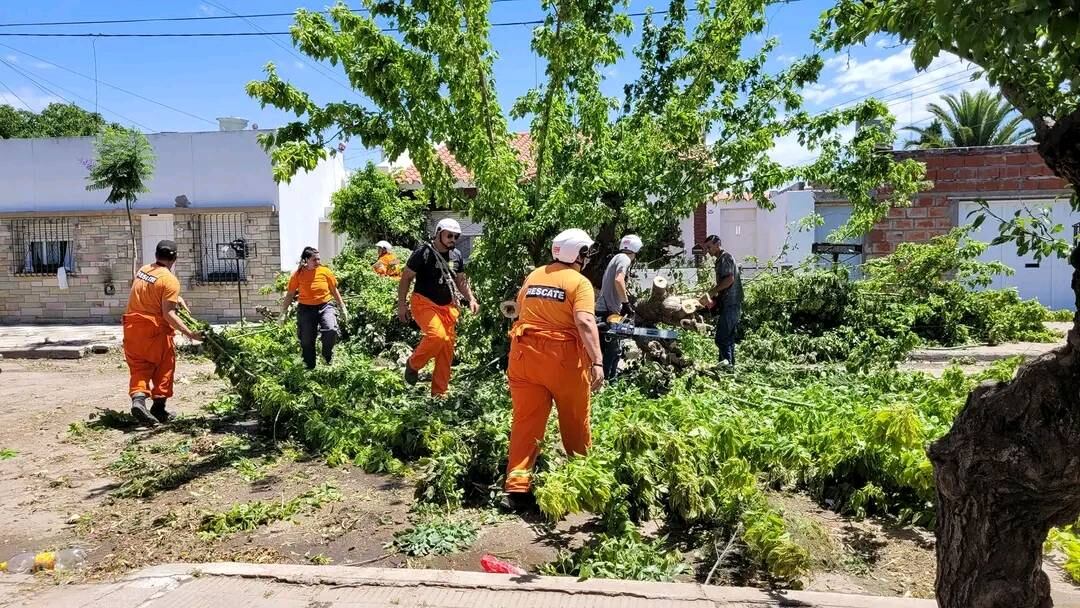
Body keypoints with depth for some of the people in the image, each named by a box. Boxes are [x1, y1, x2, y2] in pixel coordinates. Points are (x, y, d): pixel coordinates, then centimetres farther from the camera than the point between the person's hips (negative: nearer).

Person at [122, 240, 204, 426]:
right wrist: (190, 333, -21)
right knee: (164, 367, 10)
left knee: (139, 368, 9)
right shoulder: (170, 281, -15)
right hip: (155, 329, -6)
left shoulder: (142, 270, 8)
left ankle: (138, 398, -13)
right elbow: (168, 314, -20)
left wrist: (177, 299, 15)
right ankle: (159, 408, 11)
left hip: (132, 327, 6)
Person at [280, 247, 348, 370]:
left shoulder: (325, 271, -1)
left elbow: (335, 291, 9)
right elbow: (290, 295, 4)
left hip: (325, 306, 0)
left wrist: (343, 308, 11)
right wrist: (283, 313, 1)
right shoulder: (298, 275, -3)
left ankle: (327, 356, 1)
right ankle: (310, 367, 22)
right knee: (307, 340, 3)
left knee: (331, 330, -26)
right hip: (306, 309, 0)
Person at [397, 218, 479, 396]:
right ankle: (413, 364, -2)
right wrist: (401, 304, -8)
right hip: (424, 303, -6)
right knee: (437, 335, -29)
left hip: (447, 306, 6)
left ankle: (439, 392, 15)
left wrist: (471, 299, 3)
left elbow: (461, 280, 18)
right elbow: (406, 277, -6)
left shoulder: (457, 256, 7)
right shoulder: (423, 252, -11)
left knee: (447, 350, 3)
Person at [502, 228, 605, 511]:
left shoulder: (533, 276, 13)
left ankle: (517, 486, -4)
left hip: (525, 354, 4)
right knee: (575, 422, 14)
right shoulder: (579, 282, -5)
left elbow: (519, 311, 21)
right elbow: (585, 322, -19)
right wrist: (597, 361, -23)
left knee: (526, 421, 4)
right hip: (563, 357, -4)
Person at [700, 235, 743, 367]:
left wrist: (712, 292, -17)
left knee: (721, 339, -13)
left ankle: (727, 364, -14)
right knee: (729, 339, 12)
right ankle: (730, 365, 16)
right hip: (729, 305, 10)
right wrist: (715, 297, 11)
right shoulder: (720, 260, 21)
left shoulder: (725, 258, -8)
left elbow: (730, 279, -21)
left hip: (730, 305, -10)